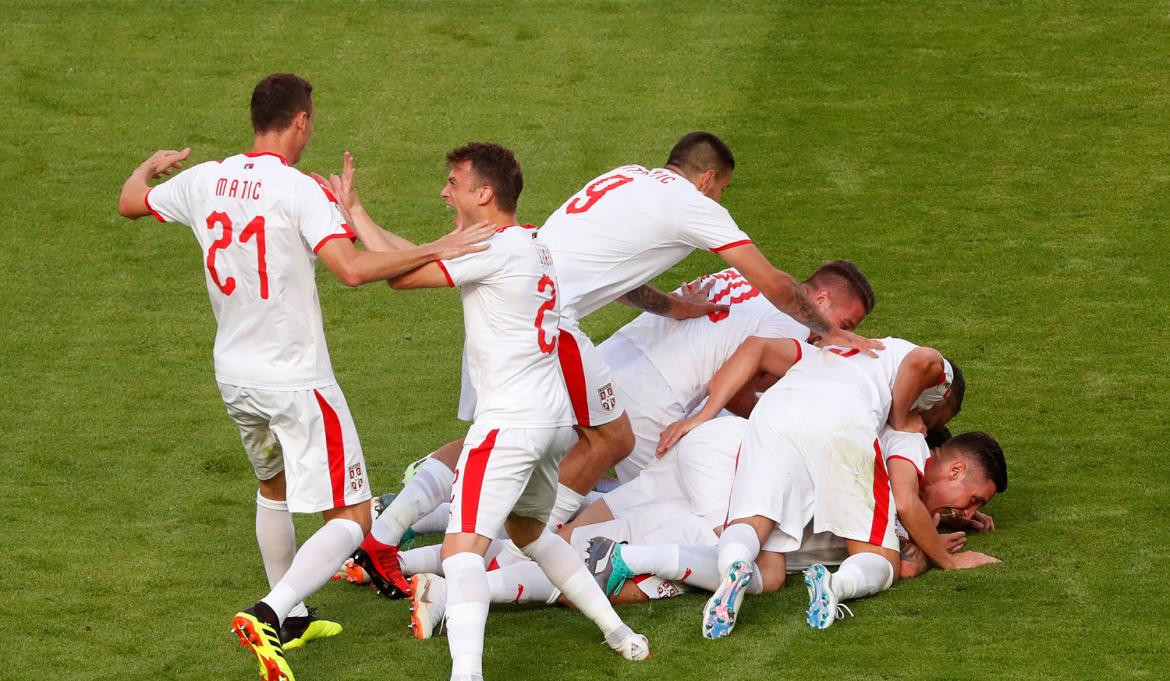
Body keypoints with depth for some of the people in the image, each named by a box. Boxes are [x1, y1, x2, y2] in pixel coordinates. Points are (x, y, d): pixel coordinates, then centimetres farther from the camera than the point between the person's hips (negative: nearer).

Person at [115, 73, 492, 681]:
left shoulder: (203, 181, 1)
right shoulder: (297, 190, -18)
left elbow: (130, 202, 19)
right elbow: (352, 269, -30)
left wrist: (153, 164, 40)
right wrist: (435, 250, -22)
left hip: (234, 374, 7)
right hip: (296, 379, -7)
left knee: (274, 487, 31)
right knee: (350, 517, -3)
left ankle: (289, 621, 40)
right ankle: (269, 614, -21)